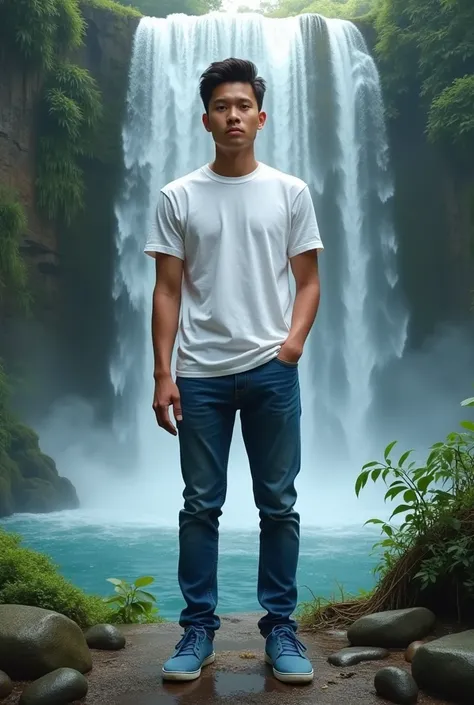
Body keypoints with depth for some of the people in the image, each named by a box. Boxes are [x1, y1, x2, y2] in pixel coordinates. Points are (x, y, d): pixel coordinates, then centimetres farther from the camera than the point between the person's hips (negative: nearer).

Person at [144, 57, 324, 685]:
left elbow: (308, 280, 7)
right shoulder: (178, 198, 5)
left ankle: (280, 625, 22)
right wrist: (163, 374, -2)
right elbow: (168, 291, 4)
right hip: (201, 374, 0)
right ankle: (199, 626, 21)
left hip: (272, 371, 0)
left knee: (279, 505, 7)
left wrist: (295, 337, -12)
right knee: (201, 505, 7)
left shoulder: (290, 192, 6)